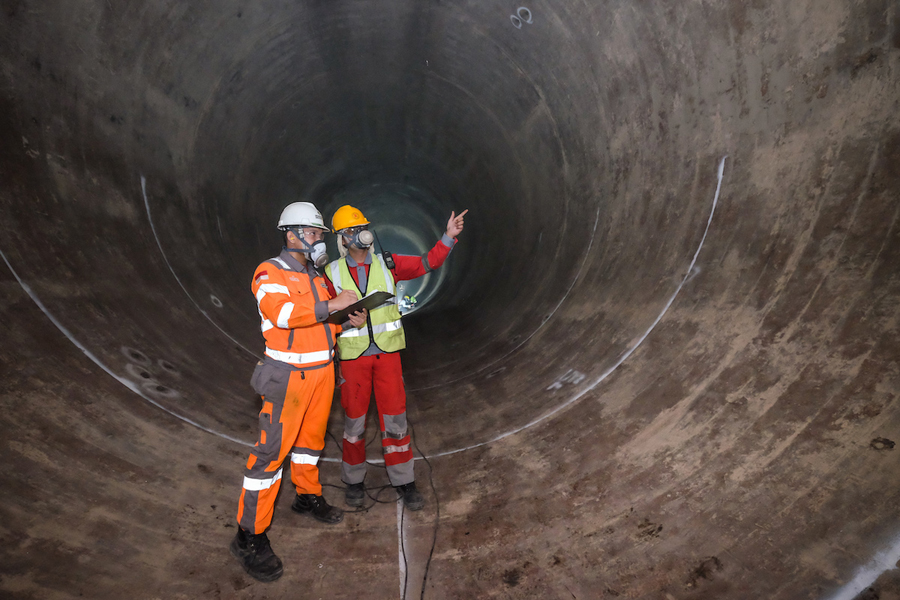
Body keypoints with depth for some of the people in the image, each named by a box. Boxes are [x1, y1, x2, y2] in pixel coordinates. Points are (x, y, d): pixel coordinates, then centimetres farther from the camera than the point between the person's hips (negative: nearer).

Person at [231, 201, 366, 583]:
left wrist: (350, 320, 2)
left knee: (311, 437, 20)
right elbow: (280, 312, -28)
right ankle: (250, 536, 5)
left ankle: (308, 496, 40)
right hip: (289, 376, -8)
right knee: (273, 449, -5)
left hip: (322, 372, 8)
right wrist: (331, 305, -27)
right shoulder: (272, 273, -10)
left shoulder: (315, 276, 16)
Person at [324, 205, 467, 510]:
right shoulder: (332, 274, -1)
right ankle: (354, 480, 29)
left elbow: (429, 262, -2)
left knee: (394, 416, 4)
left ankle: (404, 481, 18)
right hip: (353, 357, -1)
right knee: (354, 419, 9)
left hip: (387, 353, 1)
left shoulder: (387, 265, 2)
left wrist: (449, 236, -12)